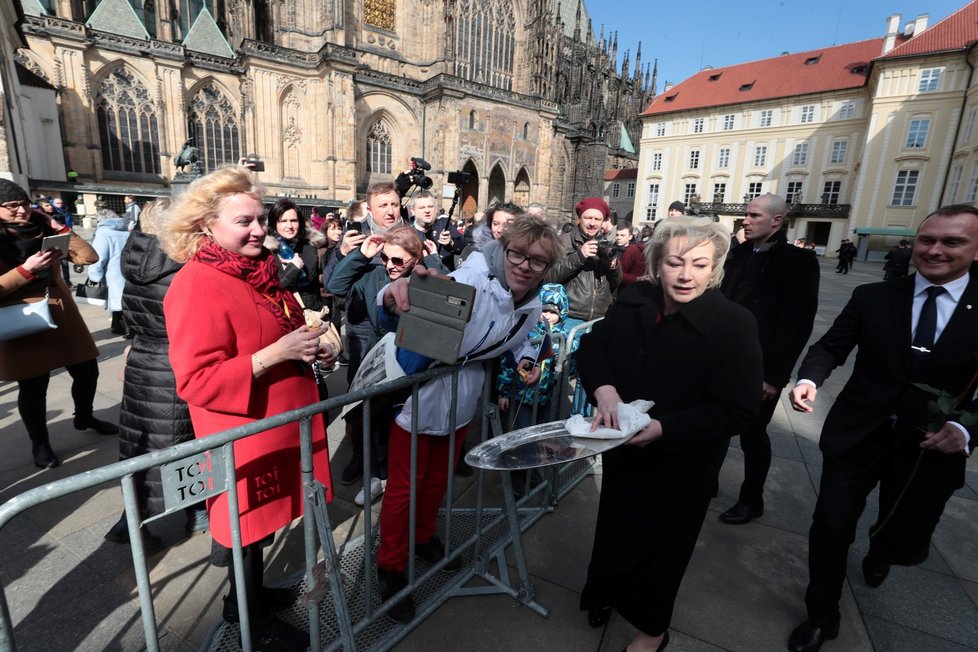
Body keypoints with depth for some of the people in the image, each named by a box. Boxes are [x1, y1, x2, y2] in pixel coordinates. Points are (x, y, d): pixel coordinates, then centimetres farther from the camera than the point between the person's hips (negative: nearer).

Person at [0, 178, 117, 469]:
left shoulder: (44, 232, 7)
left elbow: (89, 257, -1)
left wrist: (59, 228, -6)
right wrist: (27, 269, -22)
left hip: (63, 314, 4)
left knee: (87, 370, 11)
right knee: (33, 387, 4)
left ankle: (84, 417, 37)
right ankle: (40, 444, 22)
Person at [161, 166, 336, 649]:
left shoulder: (259, 270, 8)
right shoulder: (197, 285, -20)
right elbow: (195, 380, -24)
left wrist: (310, 349, 2)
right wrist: (277, 353, -30)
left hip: (278, 425, 8)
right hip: (244, 437, -8)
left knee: (263, 520, 23)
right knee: (247, 526, 13)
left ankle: (250, 592, 48)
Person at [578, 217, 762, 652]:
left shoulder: (734, 325, -24)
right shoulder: (633, 301, -11)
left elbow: (738, 410, -23)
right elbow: (592, 346, -3)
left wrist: (663, 428, -32)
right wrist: (603, 389, -24)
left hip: (682, 464, -4)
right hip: (623, 448, 5)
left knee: (660, 542, 18)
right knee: (614, 527, 26)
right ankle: (606, 594, 58)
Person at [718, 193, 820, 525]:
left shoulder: (799, 261, -9)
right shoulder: (739, 254, 7)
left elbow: (798, 324, -13)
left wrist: (775, 375, -15)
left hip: (760, 369, -5)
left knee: (752, 434, 9)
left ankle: (751, 500, 29)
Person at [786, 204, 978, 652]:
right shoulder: (872, 297, -1)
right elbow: (832, 347, -2)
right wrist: (810, 379, -23)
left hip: (929, 448, 1)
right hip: (856, 435, 0)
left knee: (905, 544, 15)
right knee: (830, 528, -2)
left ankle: (877, 553, 55)